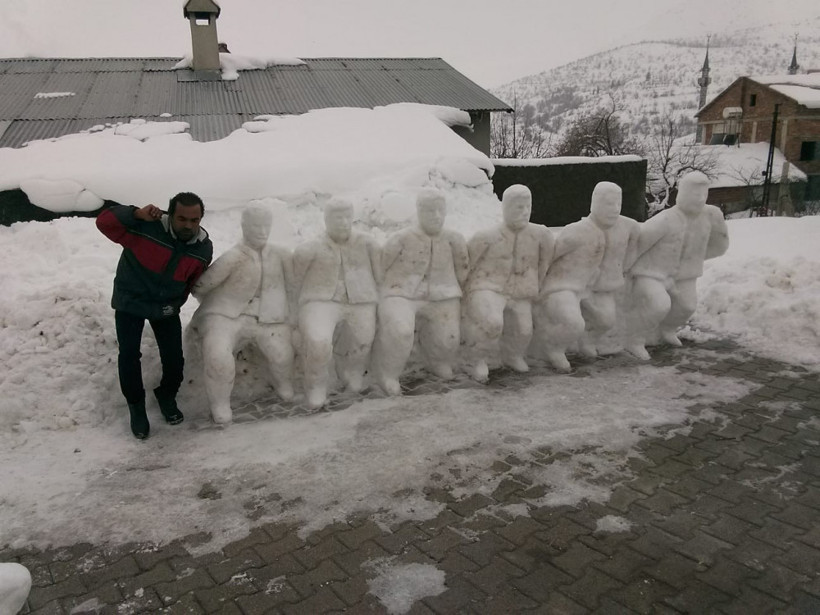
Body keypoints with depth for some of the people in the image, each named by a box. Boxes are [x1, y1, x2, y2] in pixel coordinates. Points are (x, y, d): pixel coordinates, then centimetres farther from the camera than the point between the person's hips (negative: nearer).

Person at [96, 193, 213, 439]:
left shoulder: (204, 248, -14)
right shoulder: (147, 227, -27)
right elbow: (104, 221, -23)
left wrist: (176, 303, 11)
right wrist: (136, 214, -38)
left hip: (165, 306, 3)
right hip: (130, 301, -2)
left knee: (174, 359, -3)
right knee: (129, 355, -13)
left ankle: (167, 396, 29)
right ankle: (136, 405, 11)